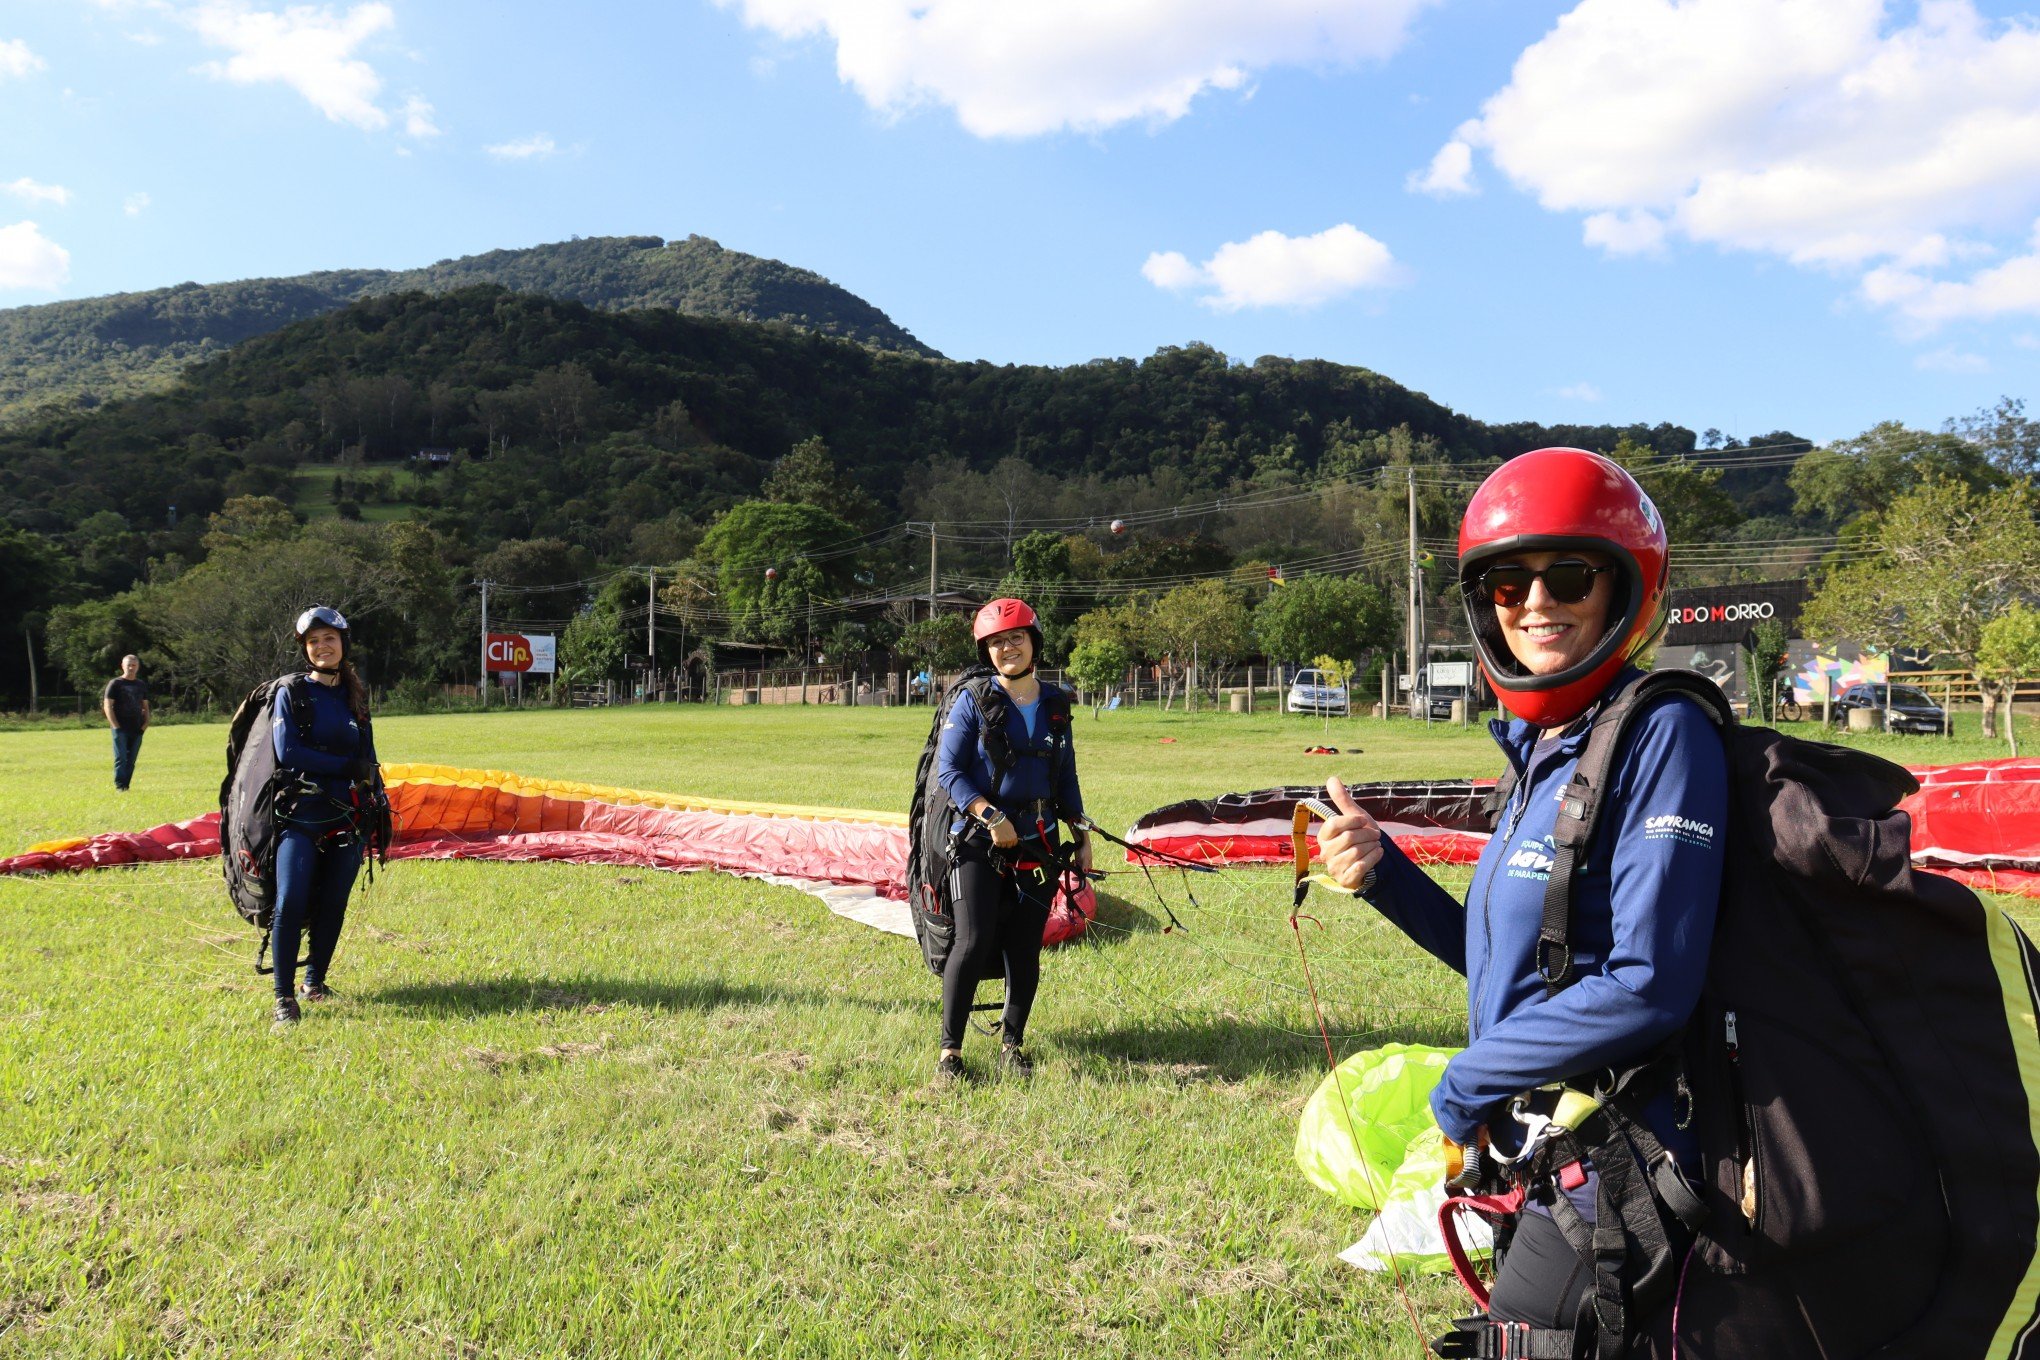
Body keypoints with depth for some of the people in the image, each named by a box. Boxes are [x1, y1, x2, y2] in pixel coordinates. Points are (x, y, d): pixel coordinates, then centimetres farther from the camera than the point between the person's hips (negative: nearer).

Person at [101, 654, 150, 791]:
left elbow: (145, 706, 20)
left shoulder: (142, 685, 14)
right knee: (121, 759, -8)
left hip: (137, 729, 4)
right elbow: (107, 706, -4)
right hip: (120, 728, -4)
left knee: (131, 760, 6)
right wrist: (115, 725, -12)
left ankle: (126, 786, 11)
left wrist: (146, 722, 4)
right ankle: (119, 786, -7)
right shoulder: (115, 683, 0)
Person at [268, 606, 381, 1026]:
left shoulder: (356, 695, 13)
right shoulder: (291, 693, 0)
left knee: (333, 904, 7)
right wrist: (346, 766, -12)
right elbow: (287, 752, -12)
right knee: (291, 903, -15)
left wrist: (376, 807, 7)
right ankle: (284, 995, -7)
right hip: (301, 816, -4)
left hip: (348, 818, 4)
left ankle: (314, 980, 24)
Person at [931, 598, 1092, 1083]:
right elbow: (948, 770, -7)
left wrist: (1082, 837, 13)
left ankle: (1012, 1043, 23)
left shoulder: (1055, 703, 9)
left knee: (1024, 948, 6)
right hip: (978, 841, -4)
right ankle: (950, 1050, 0)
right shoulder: (973, 700, -3)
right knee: (973, 943, -12)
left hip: (1038, 842, 4)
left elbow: (1066, 776, 16)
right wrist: (991, 816, -17)